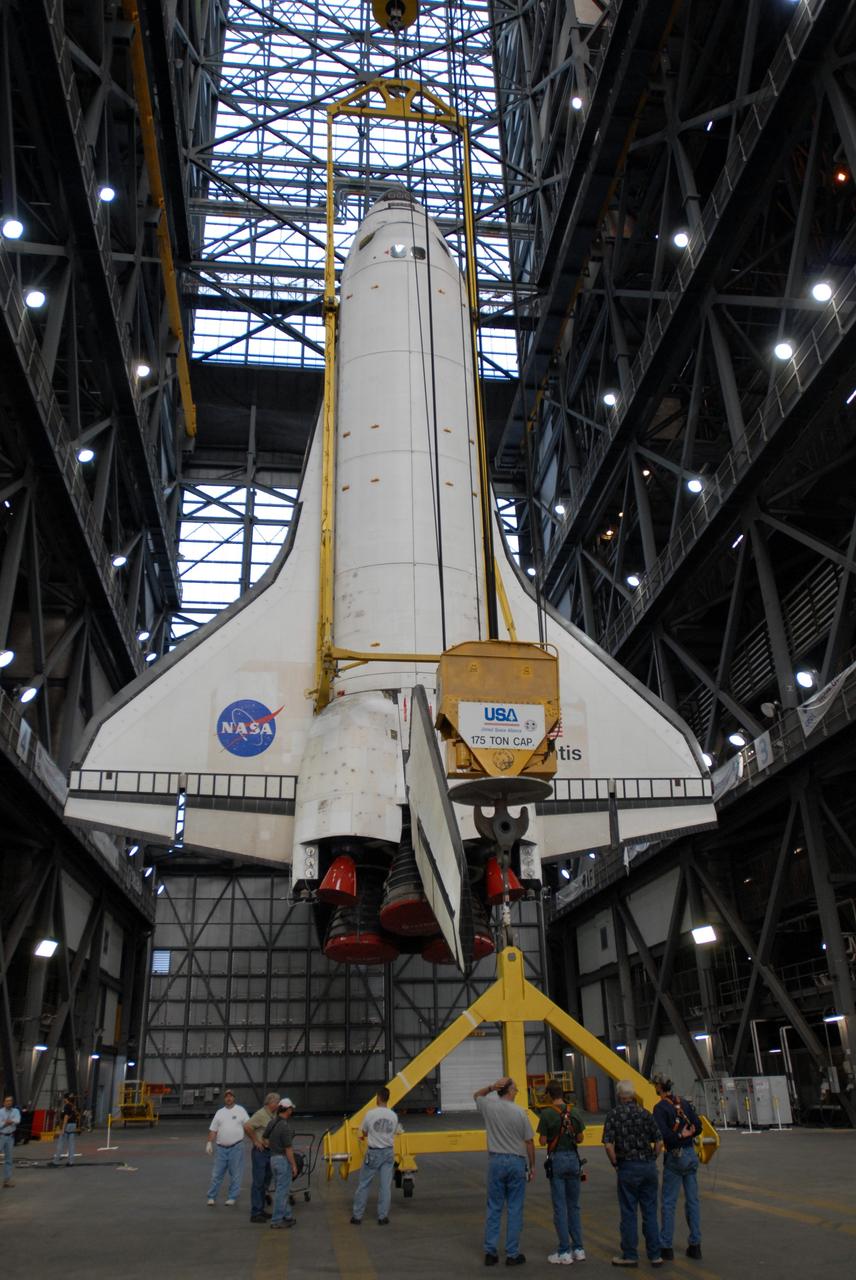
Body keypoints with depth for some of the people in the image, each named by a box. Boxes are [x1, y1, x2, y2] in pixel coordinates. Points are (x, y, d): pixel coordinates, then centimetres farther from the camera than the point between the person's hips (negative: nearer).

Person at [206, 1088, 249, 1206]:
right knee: (217, 1174, 6)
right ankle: (212, 1197, 15)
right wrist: (209, 1143, -2)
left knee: (235, 1175, 3)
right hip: (221, 1148, 2)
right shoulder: (219, 1112, 10)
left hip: (236, 1147, -2)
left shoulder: (240, 1110, 1)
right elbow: (213, 1130, 10)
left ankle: (232, 1198, 13)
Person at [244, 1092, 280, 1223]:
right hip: (260, 1152, -9)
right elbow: (247, 1127, -29)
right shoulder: (261, 1114, -17)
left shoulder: (274, 1115, 10)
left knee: (265, 1183, 14)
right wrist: (255, 1141, -20)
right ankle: (255, 1214, 0)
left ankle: (260, 1210, 23)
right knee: (258, 1183, -4)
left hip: (269, 1152, 9)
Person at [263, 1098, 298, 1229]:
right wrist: (294, 1165, -12)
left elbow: (265, 1138, 10)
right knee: (281, 1191, 0)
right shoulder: (285, 1126, -22)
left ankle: (287, 1216, 28)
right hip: (283, 1160, -9)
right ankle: (276, 1221, 5)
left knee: (281, 1189, 18)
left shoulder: (272, 1122, 3)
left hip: (273, 1158, 9)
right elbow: (288, 1149, -20)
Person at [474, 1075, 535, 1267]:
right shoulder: (520, 1112, -9)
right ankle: (512, 1254, 9)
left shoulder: (489, 1107, -3)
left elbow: (477, 1095, 20)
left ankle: (490, 1252, 11)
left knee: (494, 1208, 10)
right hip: (517, 1162, -2)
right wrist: (532, 1166, 8)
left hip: (496, 1161, 2)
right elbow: (529, 1142, -4)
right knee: (515, 1210, 6)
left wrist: (491, 1087, 2)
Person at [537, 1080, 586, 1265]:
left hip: (557, 1160, -4)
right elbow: (580, 1138, 9)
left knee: (560, 1207, 2)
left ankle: (564, 1253, 6)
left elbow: (543, 1141, -9)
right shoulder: (574, 1112, 1)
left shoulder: (547, 1114, -12)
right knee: (574, 1205, 15)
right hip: (573, 1159, 4)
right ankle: (578, 1249, 17)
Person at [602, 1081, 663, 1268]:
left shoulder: (614, 1115, -7)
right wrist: (651, 1161, 13)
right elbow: (658, 1142, 3)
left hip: (628, 1167, -3)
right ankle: (655, 1255, 14)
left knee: (629, 1213, 6)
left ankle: (630, 1256, 13)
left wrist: (615, 1164, 0)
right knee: (650, 1212, 11)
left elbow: (608, 1145, -14)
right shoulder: (645, 1113, 2)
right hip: (648, 1166, 3)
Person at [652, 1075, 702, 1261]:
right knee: (692, 1200, 13)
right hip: (691, 1154, 6)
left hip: (675, 1157, -6)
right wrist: (686, 1134, 3)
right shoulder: (685, 1103, 6)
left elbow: (663, 1134, -22)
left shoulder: (660, 1108, -13)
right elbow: (698, 1127, 5)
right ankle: (695, 1244, 16)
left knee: (668, 1203, 3)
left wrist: (679, 1136, -9)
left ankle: (666, 1246, 8)